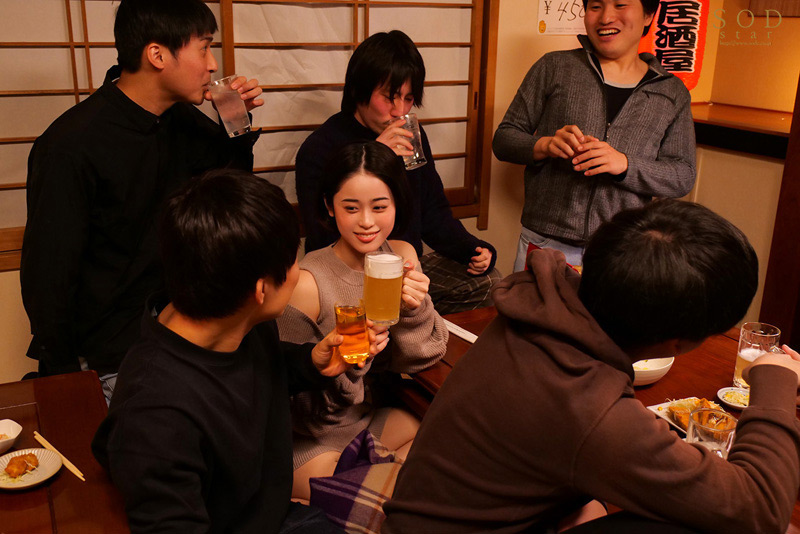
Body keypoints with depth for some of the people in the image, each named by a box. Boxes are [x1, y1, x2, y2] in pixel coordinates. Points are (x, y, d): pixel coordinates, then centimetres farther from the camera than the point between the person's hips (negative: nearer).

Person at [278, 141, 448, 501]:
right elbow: (300, 406, -17)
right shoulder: (308, 284, -24)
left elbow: (418, 359, -5)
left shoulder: (402, 256, -7)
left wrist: (415, 308, -24)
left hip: (371, 418, 6)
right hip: (312, 441, -6)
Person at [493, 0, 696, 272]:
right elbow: (503, 138, 5)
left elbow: (683, 176, 3)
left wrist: (624, 163, -15)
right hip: (545, 242, -1)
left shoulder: (673, 93, 8)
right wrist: (544, 145, -17)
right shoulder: (553, 68, 4)